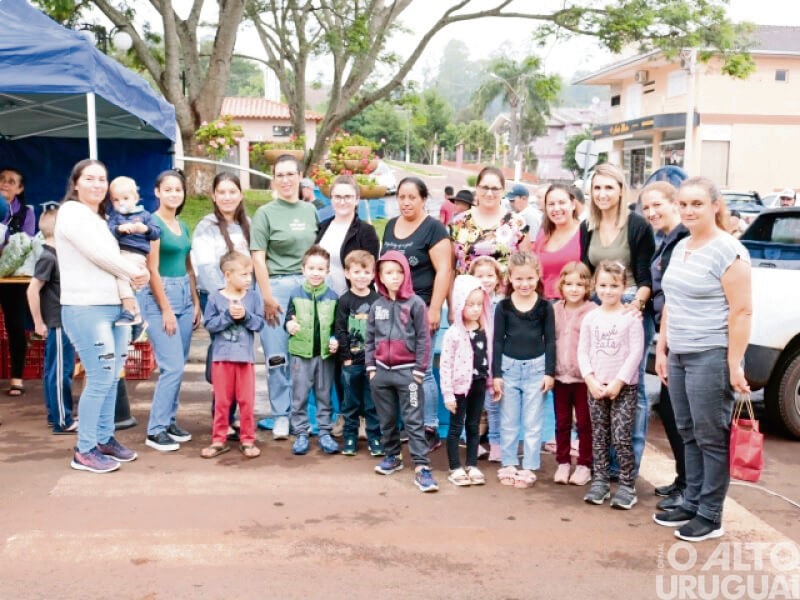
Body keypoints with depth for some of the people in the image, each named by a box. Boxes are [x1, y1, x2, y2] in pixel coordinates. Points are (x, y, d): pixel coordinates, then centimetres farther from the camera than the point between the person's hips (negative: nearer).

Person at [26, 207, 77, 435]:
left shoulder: (56, 255, 11)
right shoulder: (48, 257, -16)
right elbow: (32, 290, -20)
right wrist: (39, 322, -16)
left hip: (62, 322, 9)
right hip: (58, 324, -9)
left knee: (54, 370, 15)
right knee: (60, 372, -3)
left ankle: (55, 414, 24)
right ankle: (63, 421, 2)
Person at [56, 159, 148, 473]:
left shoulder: (100, 218, 22)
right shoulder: (71, 212, -5)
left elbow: (106, 256, 15)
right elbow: (98, 254, -13)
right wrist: (134, 271, -2)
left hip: (112, 306, 9)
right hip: (85, 308, -9)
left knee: (111, 378, 10)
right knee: (101, 378, -9)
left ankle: (105, 439, 20)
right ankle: (84, 451, 1)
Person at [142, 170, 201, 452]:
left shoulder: (183, 226, 14)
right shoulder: (152, 222, -9)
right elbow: (152, 270, -14)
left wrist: (196, 302, 12)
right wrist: (166, 310, -15)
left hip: (184, 295, 8)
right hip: (160, 296, -8)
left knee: (179, 366, 9)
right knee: (172, 367, -10)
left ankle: (169, 421, 20)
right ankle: (155, 431, -1)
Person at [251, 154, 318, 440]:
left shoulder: (310, 210, 12)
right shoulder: (265, 213, 0)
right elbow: (258, 258, -4)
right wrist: (268, 297, -10)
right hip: (277, 287, -3)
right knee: (278, 356, -2)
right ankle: (281, 416, 8)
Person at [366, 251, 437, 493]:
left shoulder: (415, 303, -6)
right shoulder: (377, 306, 7)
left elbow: (423, 338, -7)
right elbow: (370, 339, 11)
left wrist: (419, 369, -9)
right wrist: (371, 367, 5)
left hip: (407, 371, -4)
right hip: (382, 371, 5)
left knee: (414, 421, -4)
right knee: (387, 419, 15)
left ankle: (421, 467, -5)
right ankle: (392, 456, 31)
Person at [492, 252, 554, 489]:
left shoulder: (545, 306, -2)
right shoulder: (503, 306, -2)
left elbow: (550, 340, 1)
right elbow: (498, 341, 1)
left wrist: (549, 372, -3)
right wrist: (496, 374, -1)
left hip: (536, 368, -1)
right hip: (509, 367, 1)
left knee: (533, 422, 6)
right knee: (508, 422, 10)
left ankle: (529, 468, 15)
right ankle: (508, 465, 21)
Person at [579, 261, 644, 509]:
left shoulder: (631, 317, -4)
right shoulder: (591, 317, 6)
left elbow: (636, 352, -9)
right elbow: (582, 352, 5)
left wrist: (618, 382, -14)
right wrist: (591, 380, -8)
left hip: (624, 387, -4)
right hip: (595, 387, 4)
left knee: (621, 438, -6)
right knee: (599, 437, 9)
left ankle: (627, 485, 4)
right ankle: (600, 481, 17)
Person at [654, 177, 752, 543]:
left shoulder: (728, 251, -12)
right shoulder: (680, 248, 13)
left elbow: (742, 312, -15)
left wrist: (734, 364, -18)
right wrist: (661, 350, 15)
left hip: (711, 356, -8)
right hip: (678, 356, 8)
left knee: (712, 438, 1)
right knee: (689, 435, 14)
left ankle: (710, 516, 10)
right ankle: (691, 503, 25)